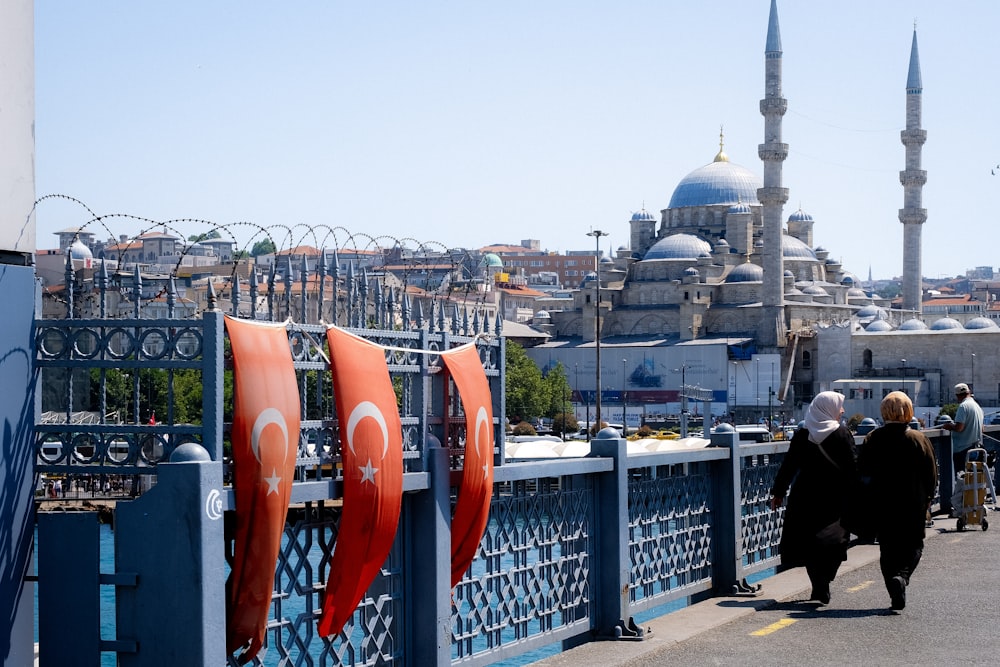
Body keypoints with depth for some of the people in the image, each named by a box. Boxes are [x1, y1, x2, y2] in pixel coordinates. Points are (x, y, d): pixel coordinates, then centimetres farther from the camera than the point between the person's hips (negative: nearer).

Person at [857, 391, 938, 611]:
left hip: (882, 506, 1)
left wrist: (869, 503, 9)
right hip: (913, 506, -1)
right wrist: (926, 500, 11)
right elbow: (932, 476, -1)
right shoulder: (919, 440, -5)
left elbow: (863, 475, 1)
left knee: (887, 550, 9)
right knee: (913, 545, 11)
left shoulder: (872, 440, -1)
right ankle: (902, 576, -16)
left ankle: (896, 597, 3)